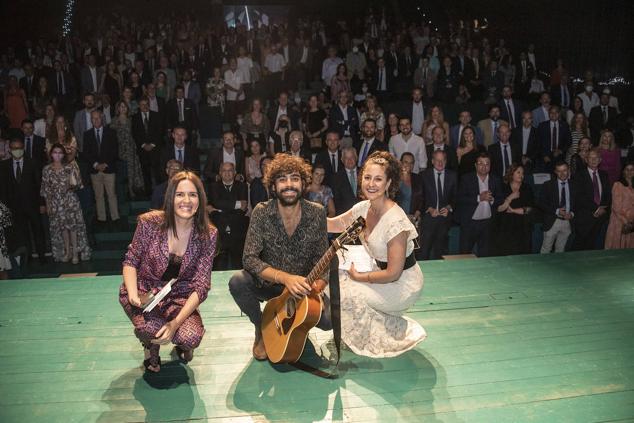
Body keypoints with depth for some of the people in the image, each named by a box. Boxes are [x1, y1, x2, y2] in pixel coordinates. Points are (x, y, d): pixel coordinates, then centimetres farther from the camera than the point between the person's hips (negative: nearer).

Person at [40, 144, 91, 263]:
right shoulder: (47, 170, 2)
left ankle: (75, 253, 3)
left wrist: (74, 183, -25)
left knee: (73, 226, -3)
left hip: (70, 201, -2)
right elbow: (46, 189, 6)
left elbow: (78, 184, -2)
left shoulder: (70, 167, -3)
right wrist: (48, 204, 4)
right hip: (56, 203, 2)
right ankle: (66, 252, 18)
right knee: (62, 227, 8)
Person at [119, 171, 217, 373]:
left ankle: (181, 343, 16)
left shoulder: (208, 235, -13)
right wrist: (133, 294, -20)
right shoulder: (150, 223, -16)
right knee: (151, 328, -31)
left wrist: (176, 323, -25)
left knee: (192, 337, -26)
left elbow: (201, 286, -14)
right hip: (144, 292, 0)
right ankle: (151, 345, 11)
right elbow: (130, 261, -1)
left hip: (179, 298, 1)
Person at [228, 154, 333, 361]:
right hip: (268, 284, -1)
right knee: (237, 282, -31)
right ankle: (261, 328, 1)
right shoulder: (262, 212, -15)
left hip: (303, 286, 1)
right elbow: (249, 259, -22)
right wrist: (285, 277, -34)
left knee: (329, 319, -23)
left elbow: (322, 258, -4)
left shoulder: (317, 213, -10)